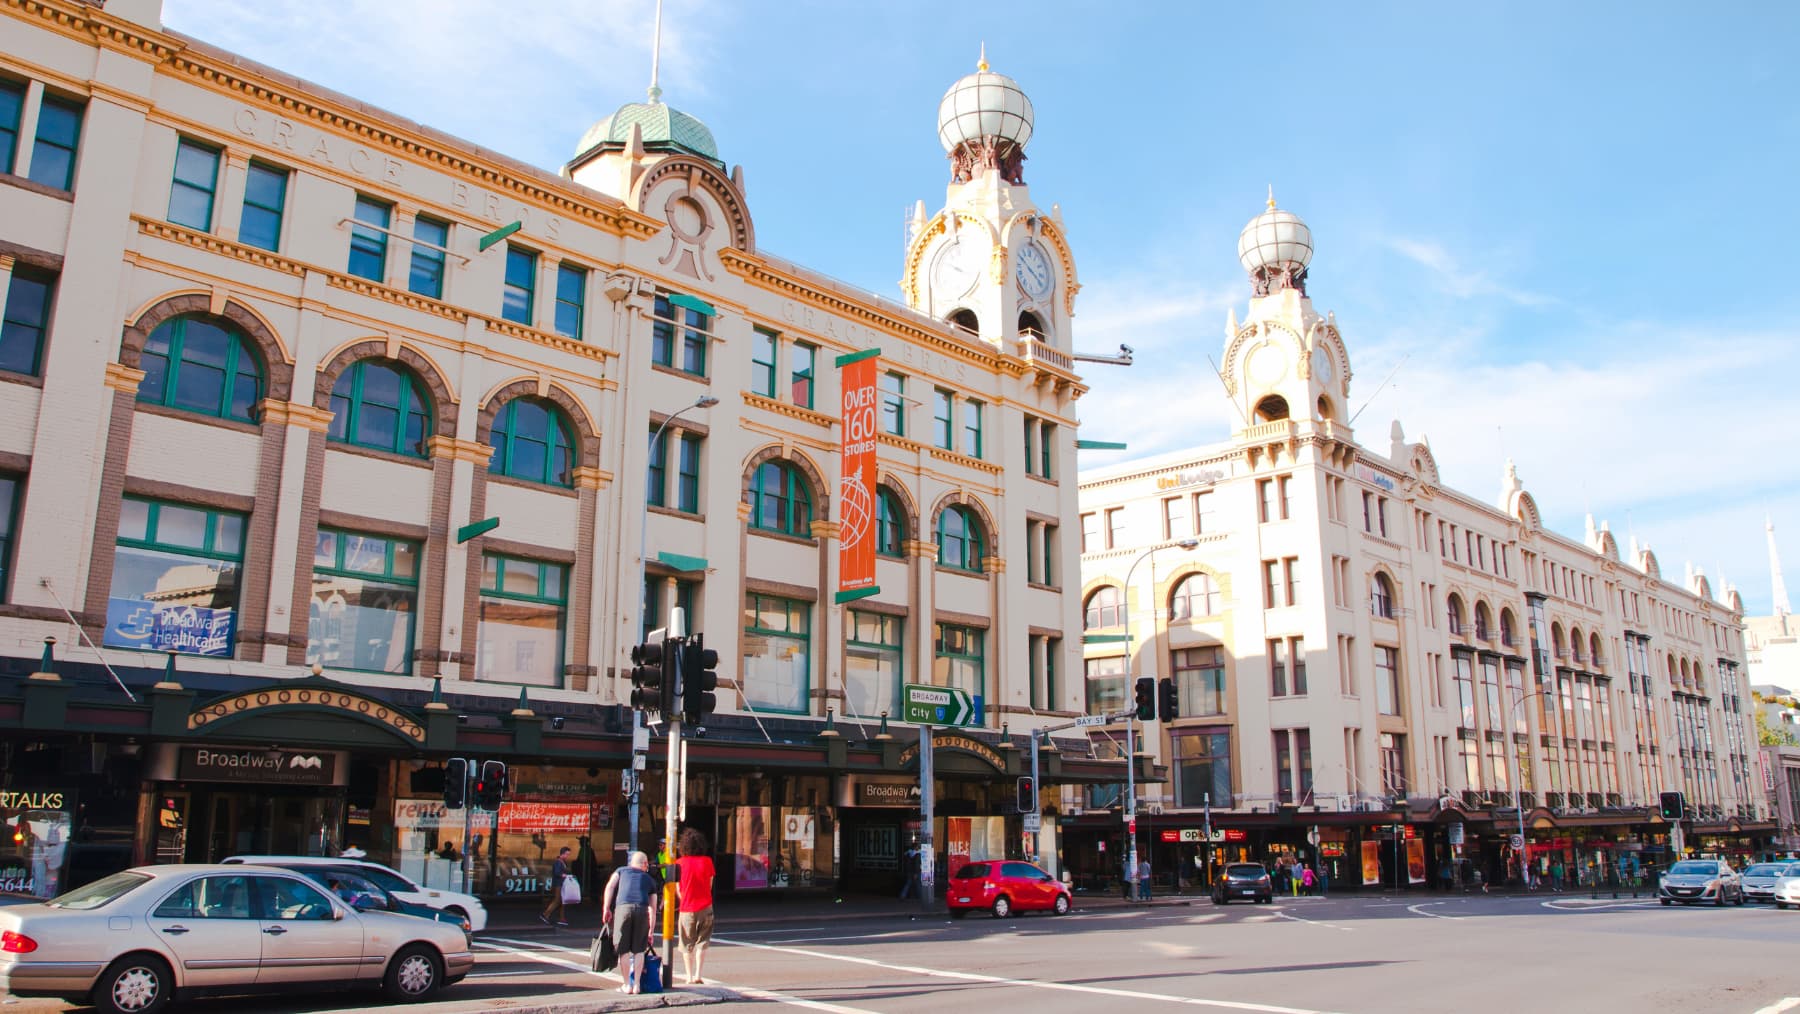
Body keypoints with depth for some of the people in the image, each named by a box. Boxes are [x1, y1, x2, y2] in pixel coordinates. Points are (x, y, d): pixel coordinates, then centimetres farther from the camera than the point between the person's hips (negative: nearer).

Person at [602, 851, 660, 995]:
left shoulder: (621, 870, 26)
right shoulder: (650, 879, 29)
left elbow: (610, 886, 8)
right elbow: (653, 908, 27)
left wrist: (606, 909, 5)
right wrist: (651, 931, 32)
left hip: (623, 907, -1)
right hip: (642, 909, 1)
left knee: (623, 950, 8)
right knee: (639, 949, 14)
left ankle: (627, 985, 13)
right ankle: (637, 984, 14)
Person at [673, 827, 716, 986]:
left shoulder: (680, 863, -6)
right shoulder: (707, 861, -3)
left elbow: (677, 889, 1)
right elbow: (710, 885, 6)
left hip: (687, 909, -1)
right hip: (705, 907, 1)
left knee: (687, 945, 12)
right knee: (702, 943, 8)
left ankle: (690, 977, 11)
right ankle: (698, 976, 0)